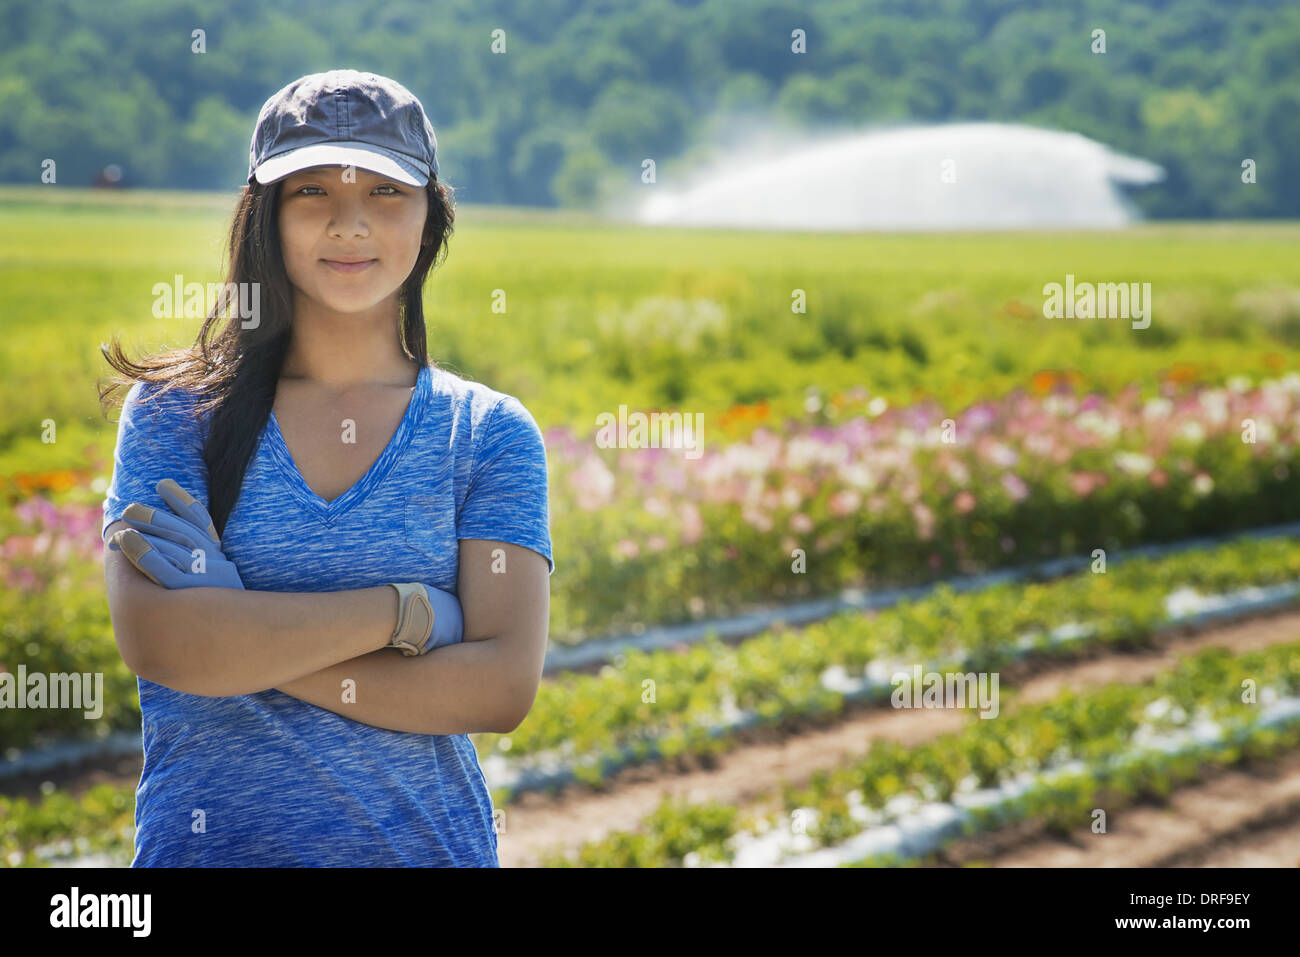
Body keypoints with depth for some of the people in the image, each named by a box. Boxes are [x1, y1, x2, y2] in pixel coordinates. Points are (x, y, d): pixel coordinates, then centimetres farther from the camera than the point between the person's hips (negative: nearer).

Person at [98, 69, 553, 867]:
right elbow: (157, 642, -16)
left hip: (428, 843, 0)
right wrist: (409, 610, -17)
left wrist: (245, 644, -16)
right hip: (203, 842, 0)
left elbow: (503, 687, -12)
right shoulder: (174, 411, -2)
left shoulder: (491, 434, -1)